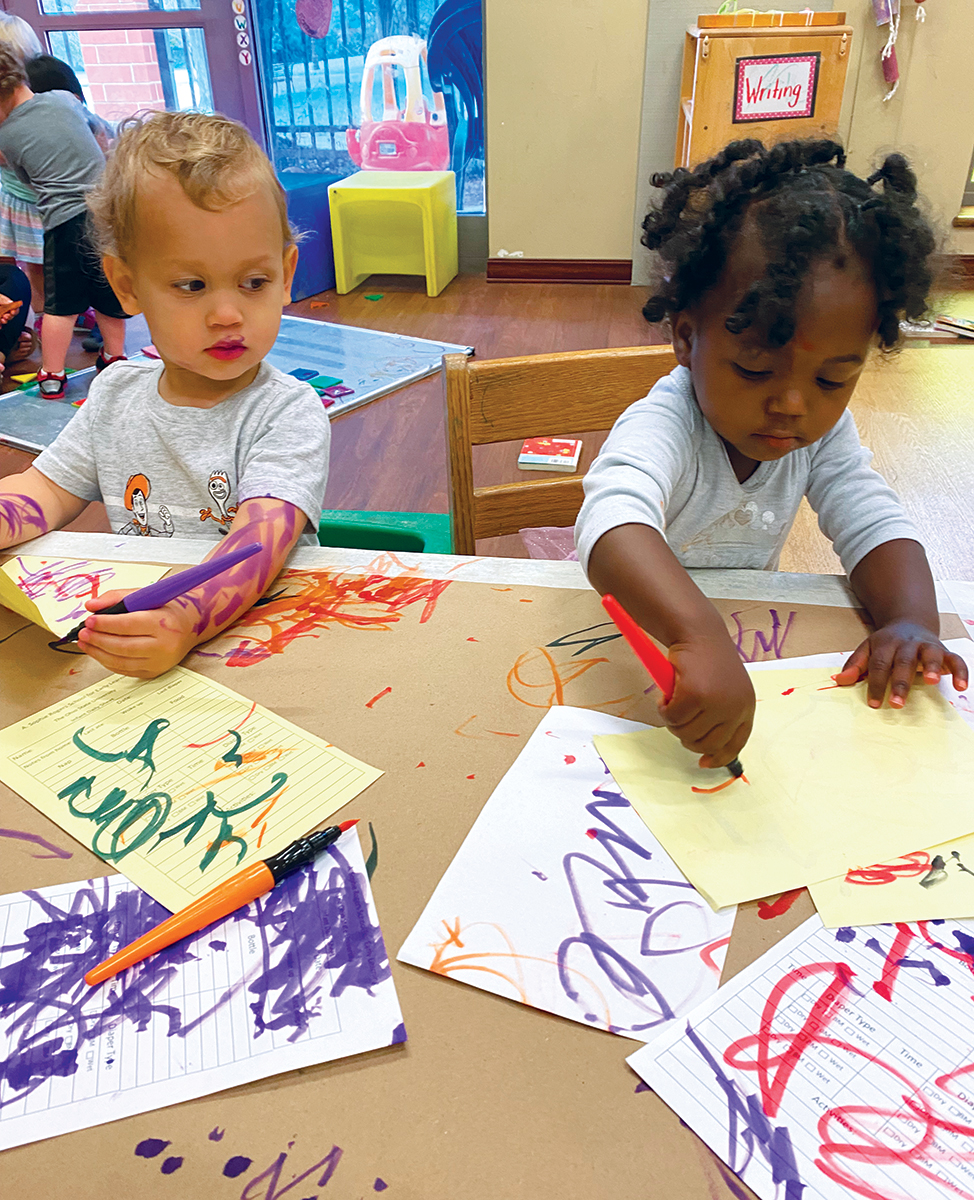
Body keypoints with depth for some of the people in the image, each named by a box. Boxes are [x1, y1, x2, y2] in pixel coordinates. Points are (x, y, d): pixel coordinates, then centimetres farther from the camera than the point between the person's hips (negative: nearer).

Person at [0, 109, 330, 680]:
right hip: (136, 630, 3)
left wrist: (188, 621, -46)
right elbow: (48, 489, 14)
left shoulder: (289, 412, -12)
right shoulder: (116, 394, 7)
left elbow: (262, 537, -27)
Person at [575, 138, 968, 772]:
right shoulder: (663, 429, -32)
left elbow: (875, 523, -8)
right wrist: (700, 636, -69)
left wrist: (911, 619, -30)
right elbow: (615, 522, -52)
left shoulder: (824, 432, -10)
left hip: (741, 636, 6)